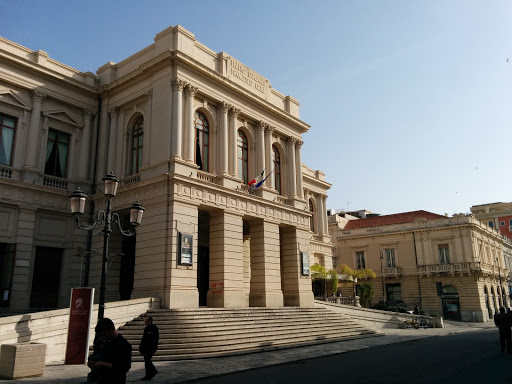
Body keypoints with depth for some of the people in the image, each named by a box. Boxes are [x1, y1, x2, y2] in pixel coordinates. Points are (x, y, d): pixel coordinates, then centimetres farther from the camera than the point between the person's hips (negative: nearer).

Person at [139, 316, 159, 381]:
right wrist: (141, 347, 14)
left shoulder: (154, 328, -12)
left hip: (150, 348, -8)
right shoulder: (146, 328, 12)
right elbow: (143, 338, 17)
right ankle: (154, 371, 29)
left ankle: (148, 376, 5)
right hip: (145, 348, 8)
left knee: (147, 361, -5)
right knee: (147, 360, 13)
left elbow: (156, 339, -16)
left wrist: (154, 348, -20)